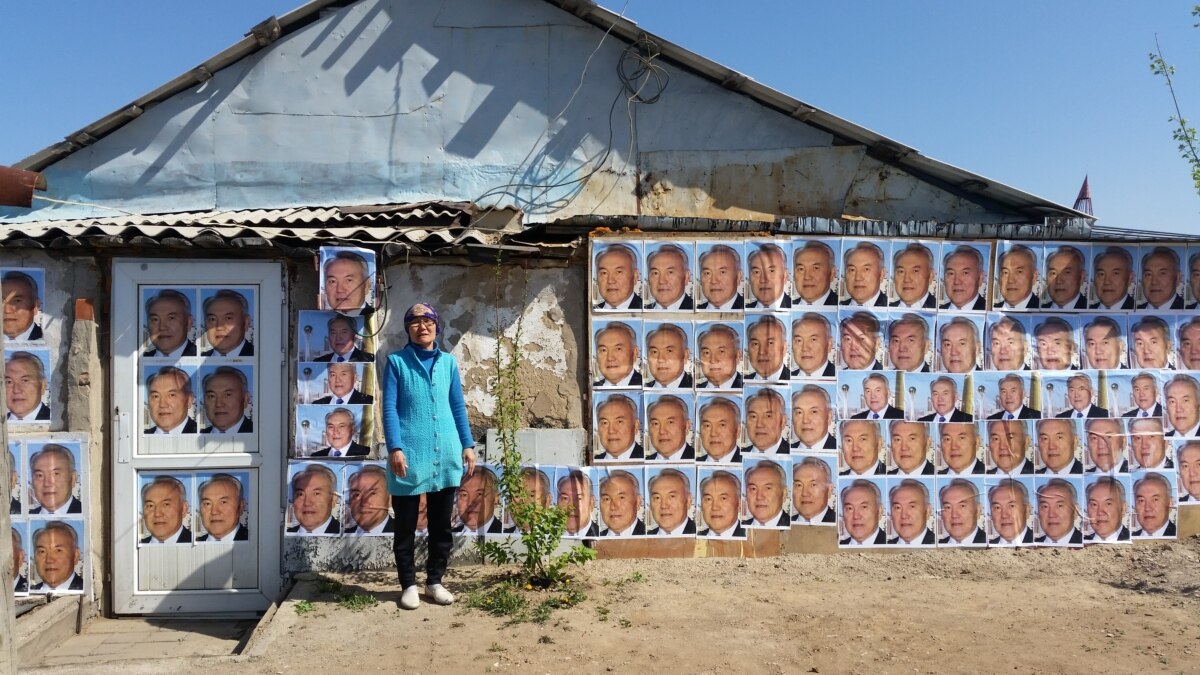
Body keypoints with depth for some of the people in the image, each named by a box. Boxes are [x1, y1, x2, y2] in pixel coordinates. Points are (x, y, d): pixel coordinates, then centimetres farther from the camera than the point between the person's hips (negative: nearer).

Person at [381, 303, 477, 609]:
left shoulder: (448, 362, 9)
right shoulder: (396, 361, -1)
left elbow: (458, 406, 11)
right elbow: (389, 408, -6)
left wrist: (468, 445, 6)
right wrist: (395, 448, -15)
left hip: (446, 454, 3)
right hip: (409, 454, -3)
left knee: (442, 524, 11)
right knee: (406, 525, 6)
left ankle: (434, 581, 24)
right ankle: (409, 584, 19)